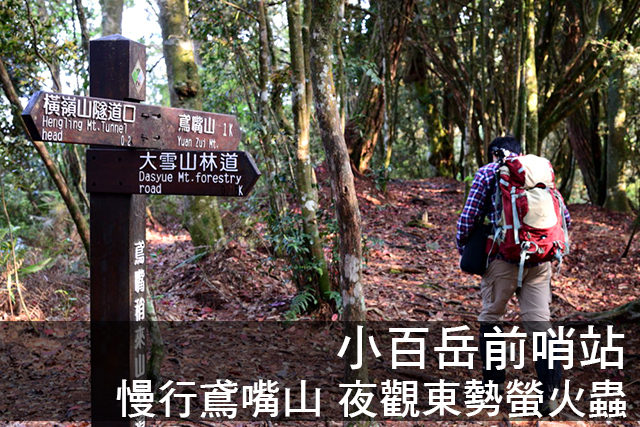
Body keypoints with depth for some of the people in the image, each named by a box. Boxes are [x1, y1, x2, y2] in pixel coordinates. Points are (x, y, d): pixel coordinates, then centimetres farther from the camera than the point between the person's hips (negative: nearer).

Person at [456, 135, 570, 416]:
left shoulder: (487, 172, 7)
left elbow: (468, 218, 1)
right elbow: (565, 219, 14)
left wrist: (462, 249, 16)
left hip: (505, 258, -3)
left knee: (491, 319, 14)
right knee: (540, 324, 3)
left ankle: (493, 384, 21)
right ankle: (549, 394, -3)